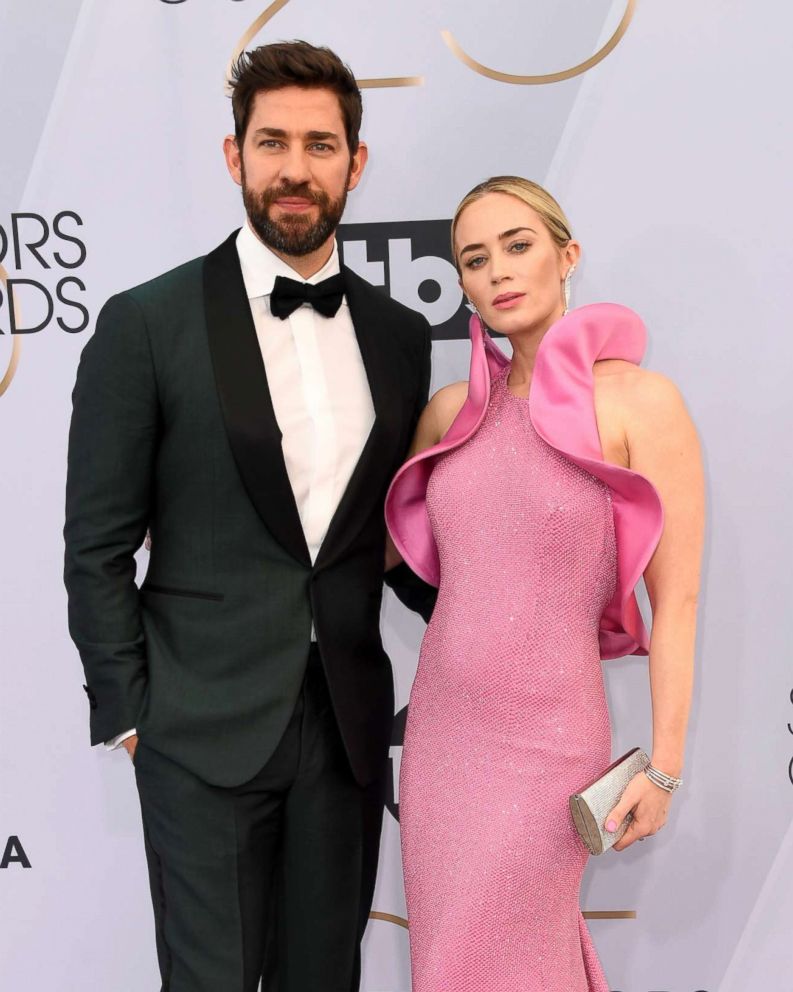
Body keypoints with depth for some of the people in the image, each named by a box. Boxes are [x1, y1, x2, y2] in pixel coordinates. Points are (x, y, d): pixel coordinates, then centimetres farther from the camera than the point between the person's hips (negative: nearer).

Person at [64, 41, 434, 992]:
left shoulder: (400, 336, 6)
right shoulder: (146, 324, -6)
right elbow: (96, 546, -4)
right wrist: (128, 710, -6)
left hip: (348, 725, 4)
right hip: (205, 730, -3)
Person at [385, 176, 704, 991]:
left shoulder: (639, 401, -13)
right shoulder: (453, 410, 2)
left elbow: (676, 600, -9)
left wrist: (664, 763, -8)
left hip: (546, 738, -5)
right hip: (439, 722, 5)